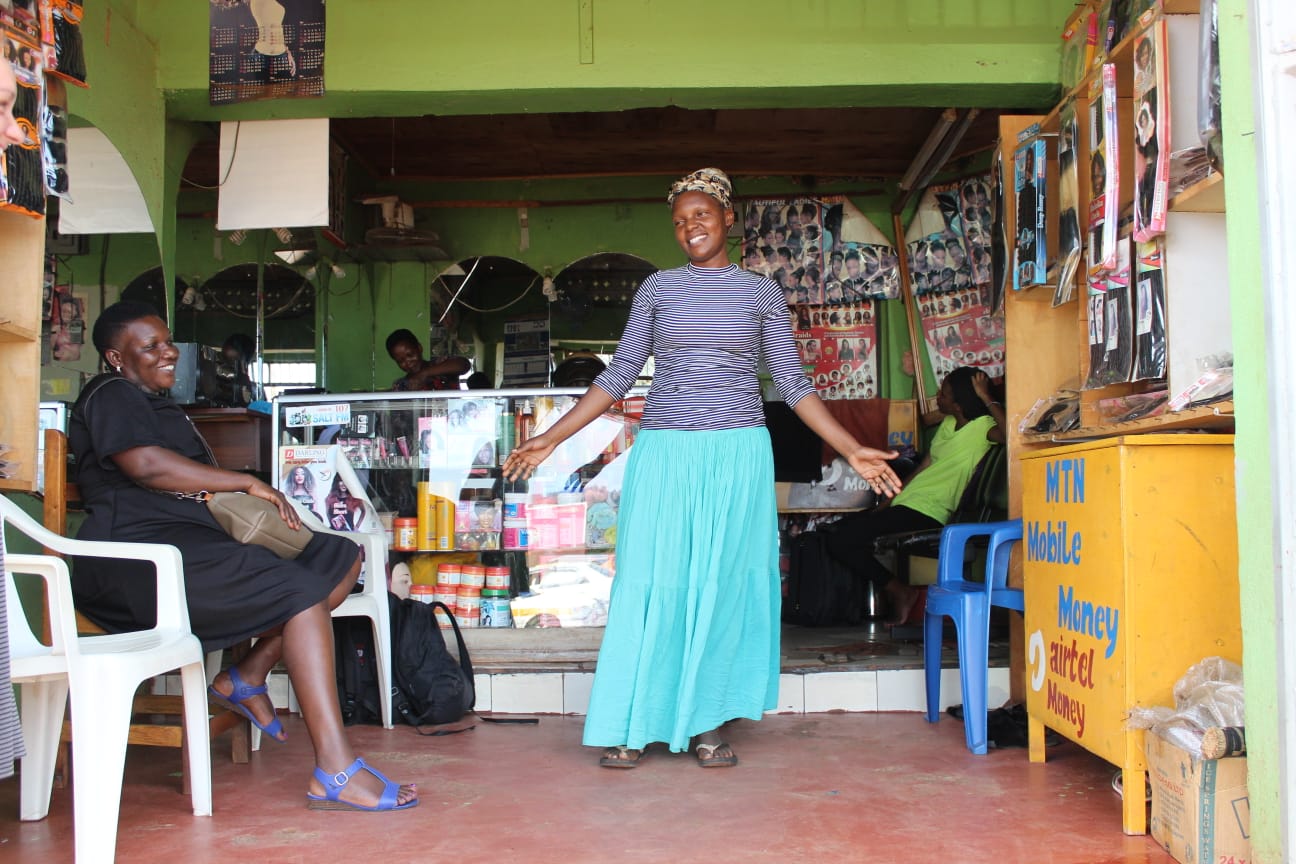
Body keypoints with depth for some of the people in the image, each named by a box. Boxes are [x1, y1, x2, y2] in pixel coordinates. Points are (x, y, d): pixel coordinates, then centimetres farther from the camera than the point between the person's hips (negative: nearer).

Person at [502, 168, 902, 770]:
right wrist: (550, 439, 4)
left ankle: (707, 723, 14)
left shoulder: (761, 293, 7)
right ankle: (632, 726, 9)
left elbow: (792, 384, 7)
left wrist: (852, 450, 0)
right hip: (664, 454, 0)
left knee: (724, 586, 3)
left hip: (737, 455, 0)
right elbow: (618, 376, 9)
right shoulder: (657, 289, 8)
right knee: (649, 584, -1)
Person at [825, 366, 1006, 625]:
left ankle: (900, 592, 0)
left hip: (926, 514, -10)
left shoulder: (983, 427, -12)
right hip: (905, 505, 10)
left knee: (840, 540, -15)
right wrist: (886, 504, 14)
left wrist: (986, 397, -24)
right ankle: (898, 591, 11)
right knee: (839, 530, 13)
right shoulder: (948, 424, 15)